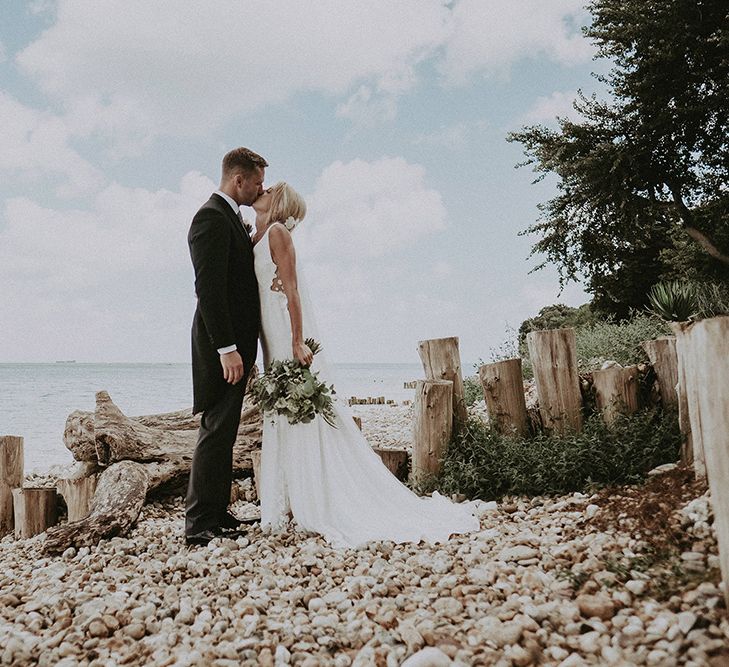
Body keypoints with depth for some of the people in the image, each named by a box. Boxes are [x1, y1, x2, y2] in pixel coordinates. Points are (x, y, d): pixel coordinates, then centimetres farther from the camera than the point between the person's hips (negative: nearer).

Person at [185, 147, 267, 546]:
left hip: (236, 342, 10)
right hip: (223, 345, -10)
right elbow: (208, 288, -21)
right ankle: (199, 524, 1)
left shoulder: (230, 217, 19)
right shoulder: (211, 217, -13)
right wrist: (227, 349, -24)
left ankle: (217, 513, 23)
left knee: (224, 431, 14)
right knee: (217, 431, -7)